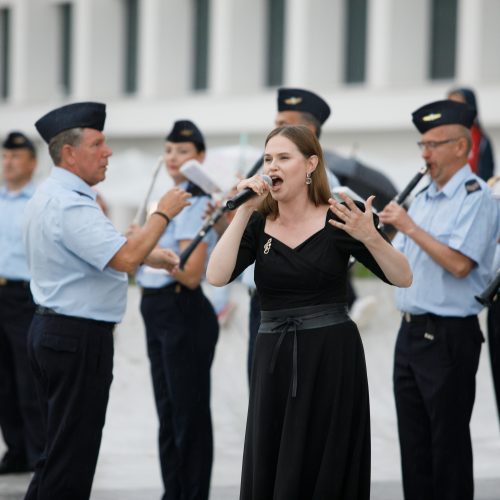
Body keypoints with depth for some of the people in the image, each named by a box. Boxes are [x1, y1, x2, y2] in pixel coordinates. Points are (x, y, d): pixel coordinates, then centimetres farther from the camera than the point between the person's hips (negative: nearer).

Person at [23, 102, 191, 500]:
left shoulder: (52, 195, 13)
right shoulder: (70, 205, -20)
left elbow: (99, 252, 23)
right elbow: (125, 260, -28)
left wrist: (147, 254, 12)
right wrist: (163, 214, -16)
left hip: (52, 329, 11)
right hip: (79, 337, -11)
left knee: (61, 448, 16)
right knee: (74, 455, -4)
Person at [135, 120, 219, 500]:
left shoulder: (197, 204, -14)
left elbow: (191, 274, -21)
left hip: (184, 313, -10)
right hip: (157, 310, 10)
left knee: (189, 413, -1)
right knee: (168, 412, 15)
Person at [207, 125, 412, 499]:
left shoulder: (339, 219, -4)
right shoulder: (258, 224, 5)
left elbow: (403, 278, -6)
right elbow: (217, 277, -9)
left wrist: (370, 236, -23)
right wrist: (243, 211, -11)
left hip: (332, 358, -3)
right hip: (274, 359, 4)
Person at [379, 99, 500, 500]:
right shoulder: (422, 198, 16)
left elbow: (459, 264, -22)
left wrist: (410, 228, -19)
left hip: (449, 336, -8)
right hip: (411, 331, 8)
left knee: (448, 441, -2)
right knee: (413, 440, 12)